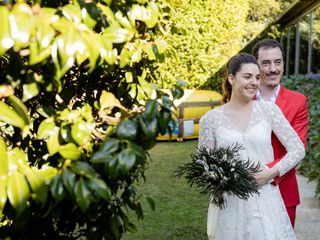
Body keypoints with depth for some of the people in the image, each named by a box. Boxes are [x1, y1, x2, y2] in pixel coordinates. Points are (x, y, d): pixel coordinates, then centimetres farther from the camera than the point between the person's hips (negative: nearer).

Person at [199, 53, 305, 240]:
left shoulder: (269, 110, 0)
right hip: (229, 204, 0)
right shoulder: (210, 119, -2)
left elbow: (298, 149, 2)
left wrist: (271, 172, -11)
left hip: (266, 202, 1)